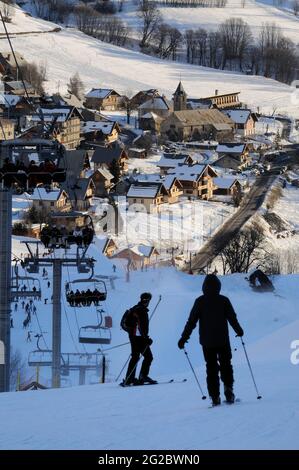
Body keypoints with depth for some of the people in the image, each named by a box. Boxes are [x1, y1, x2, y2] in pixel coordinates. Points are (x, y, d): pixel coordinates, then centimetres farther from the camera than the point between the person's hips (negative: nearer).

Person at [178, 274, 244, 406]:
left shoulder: (200, 302, -6)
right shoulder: (224, 301, -6)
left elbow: (191, 321, -5)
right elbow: (232, 318, -1)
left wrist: (183, 338, 2)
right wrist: (239, 331, 18)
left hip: (207, 341, 0)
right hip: (223, 340, 0)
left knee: (211, 368, 7)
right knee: (226, 365, 15)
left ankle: (215, 397, 2)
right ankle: (228, 390, -1)